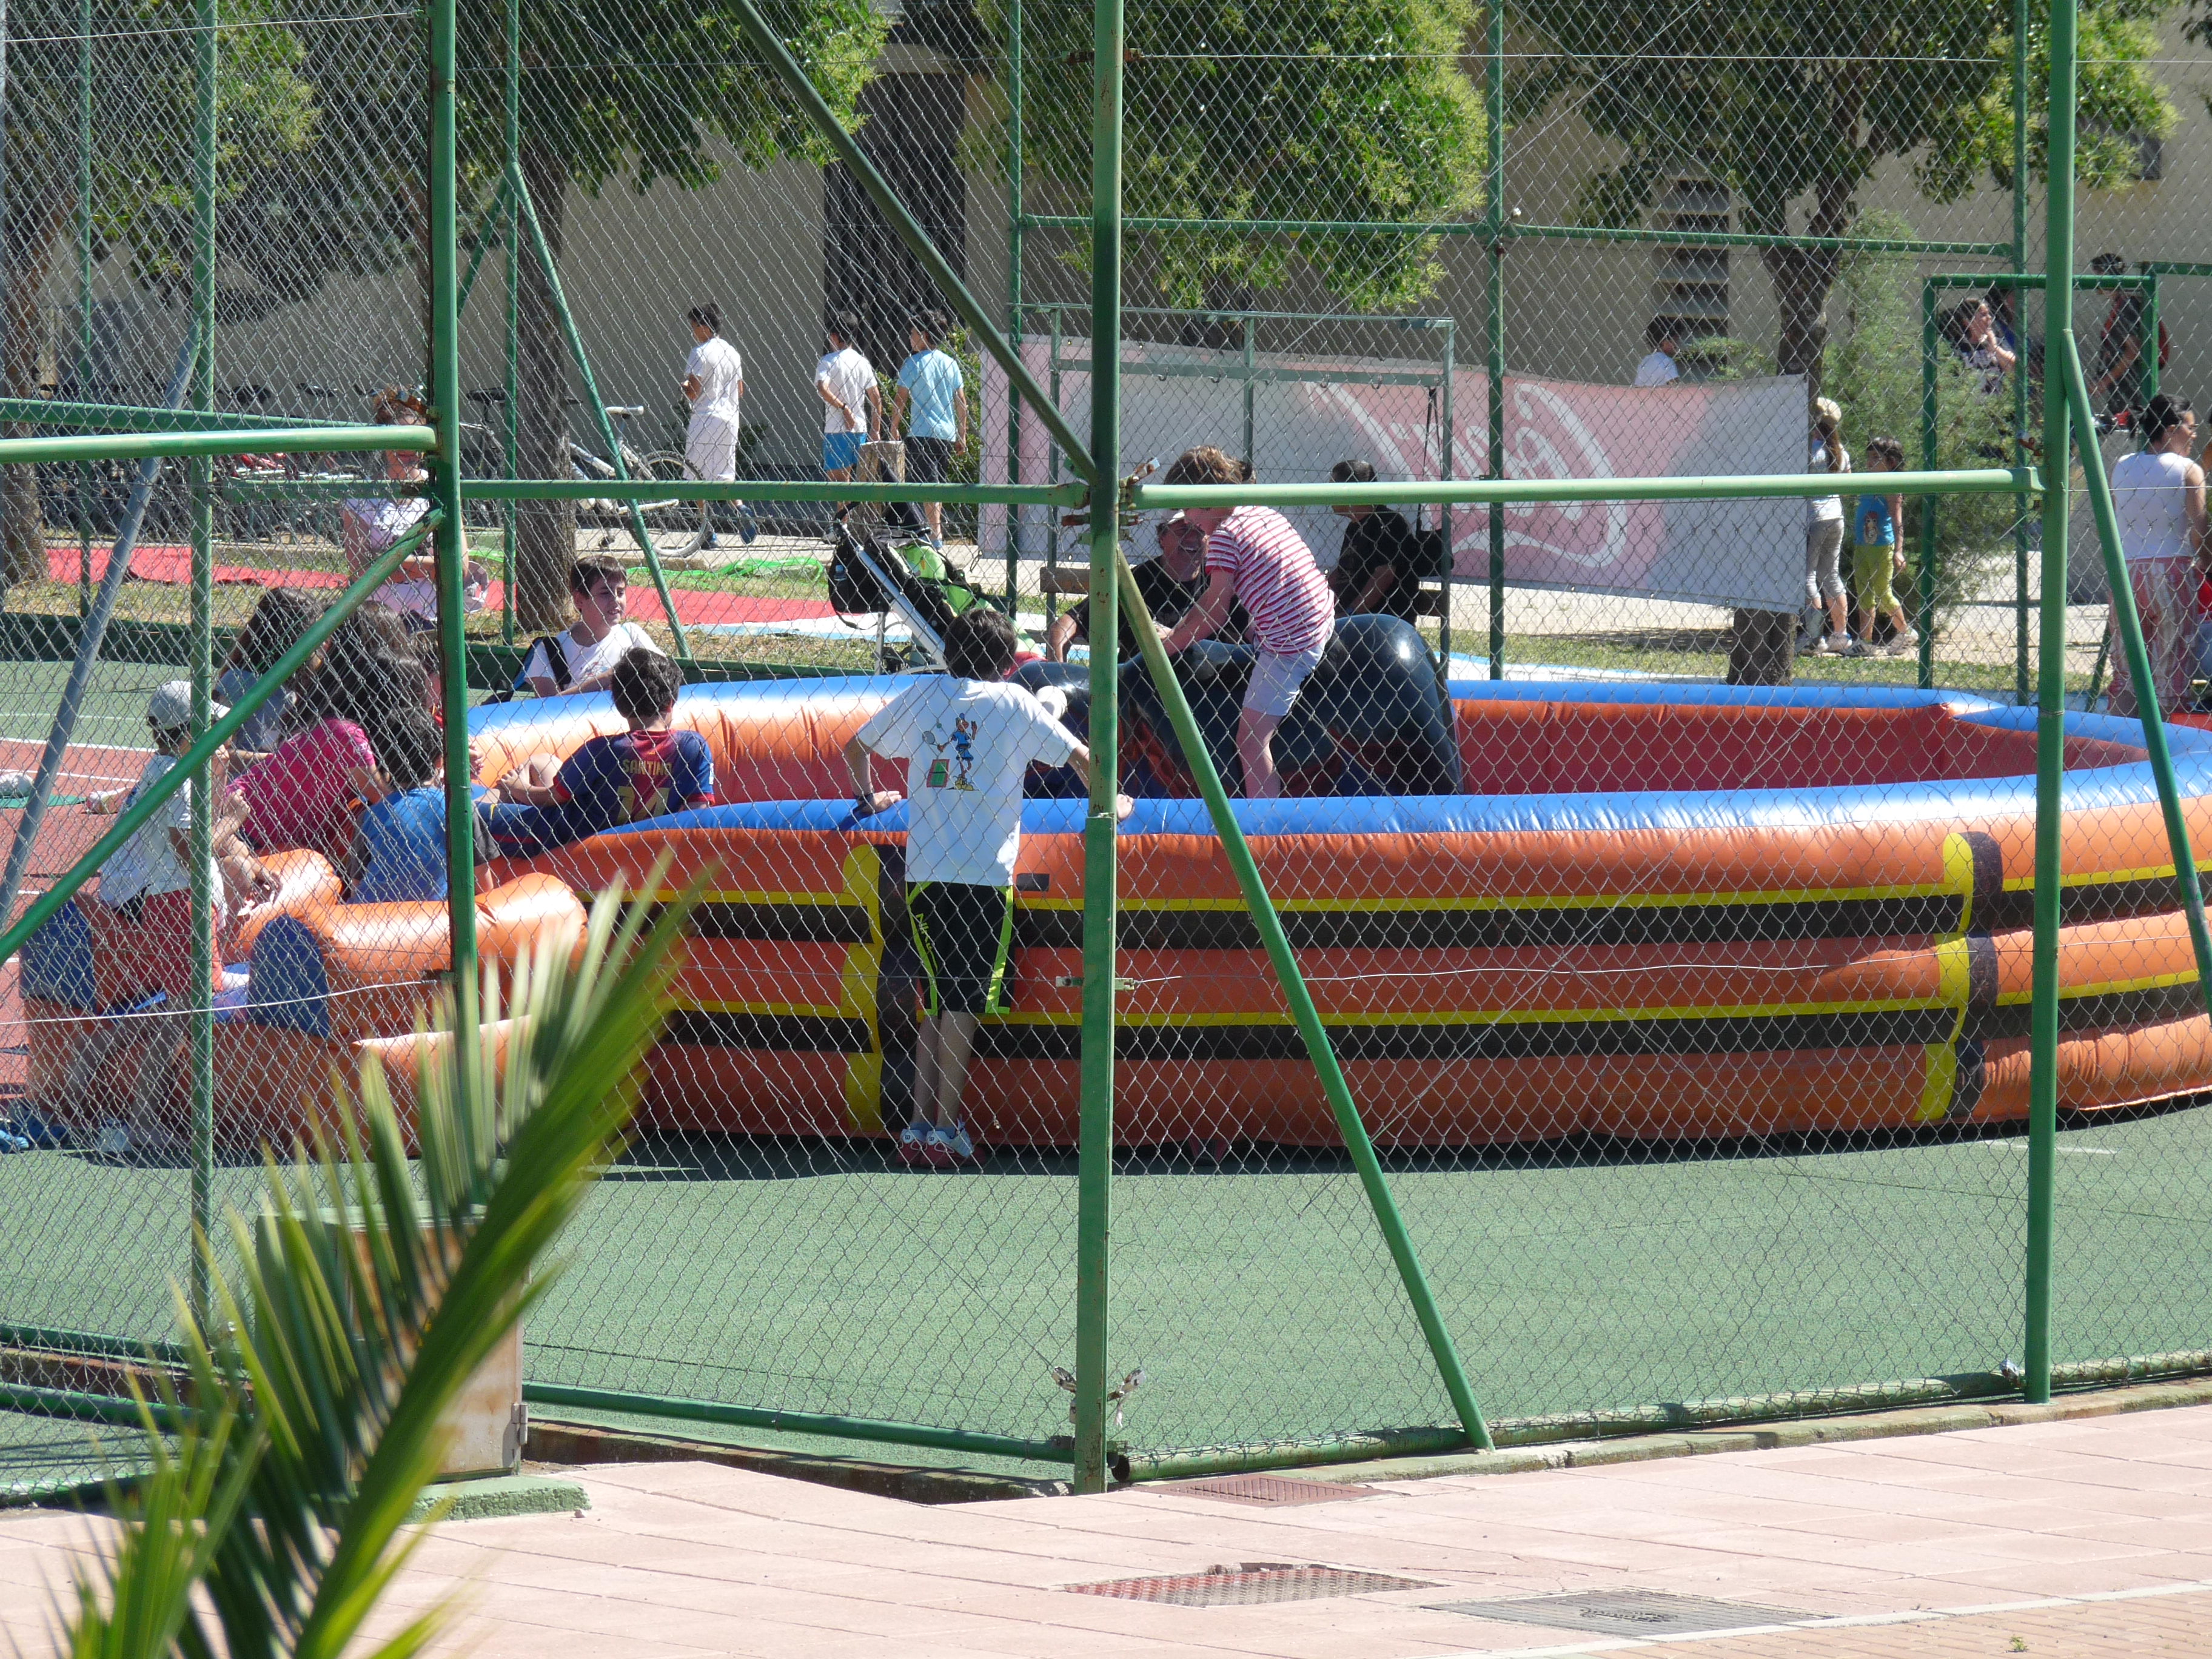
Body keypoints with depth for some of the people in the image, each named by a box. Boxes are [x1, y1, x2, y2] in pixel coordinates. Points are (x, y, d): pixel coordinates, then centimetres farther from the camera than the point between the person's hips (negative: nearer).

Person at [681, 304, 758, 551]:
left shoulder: (701, 352, -11)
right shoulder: (732, 352, 11)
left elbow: (693, 391, -14)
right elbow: (741, 391, 15)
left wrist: (683, 388, 7)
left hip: (705, 418, -7)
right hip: (729, 418, 7)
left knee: (700, 477, 1)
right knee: (724, 475, 13)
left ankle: (706, 531, -1)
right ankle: (740, 507, -14)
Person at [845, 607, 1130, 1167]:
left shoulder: (922, 697, 11)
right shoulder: (1013, 702, 2)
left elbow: (855, 748, 22)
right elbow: (1080, 756, 4)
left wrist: (869, 797, 39)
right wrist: (1110, 804, 21)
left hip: (924, 870, 3)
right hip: (986, 872, -3)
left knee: (937, 1002, 12)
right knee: (961, 1004, -2)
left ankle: (919, 1124, 7)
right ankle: (946, 1126, -6)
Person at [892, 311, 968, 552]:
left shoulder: (912, 364, -5)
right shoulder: (950, 364, 9)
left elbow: (901, 400, -6)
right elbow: (962, 402, 11)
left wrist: (894, 428, 4)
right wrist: (962, 434, 17)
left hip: (921, 433, -6)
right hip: (947, 433, 6)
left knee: (927, 487, -8)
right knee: (938, 484, 15)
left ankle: (936, 536, -18)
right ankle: (934, 530, 22)